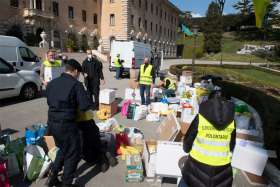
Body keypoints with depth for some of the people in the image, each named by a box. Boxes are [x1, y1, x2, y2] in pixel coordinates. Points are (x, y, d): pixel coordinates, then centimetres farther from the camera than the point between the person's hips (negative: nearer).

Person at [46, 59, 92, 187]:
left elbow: (49, 101, 19)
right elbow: (86, 105, -16)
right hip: (67, 124, -7)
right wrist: (75, 105, 4)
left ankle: (53, 176, 31)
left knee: (63, 149, 28)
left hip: (52, 122, 7)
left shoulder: (52, 83, 8)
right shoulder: (76, 84, -13)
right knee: (73, 153, 12)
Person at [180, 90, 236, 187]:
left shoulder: (200, 117, -13)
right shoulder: (231, 120, -3)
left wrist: (187, 149, 18)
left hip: (198, 164, -2)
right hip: (222, 167, 3)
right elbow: (232, 145, 9)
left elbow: (189, 138, -3)